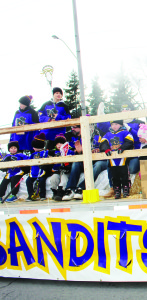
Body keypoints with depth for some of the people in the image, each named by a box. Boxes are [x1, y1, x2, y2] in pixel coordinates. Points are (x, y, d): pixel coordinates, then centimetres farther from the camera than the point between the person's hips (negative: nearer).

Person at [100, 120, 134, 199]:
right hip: (112, 159, 3)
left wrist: (122, 148, -22)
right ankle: (117, 191, 13)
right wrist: (106, 149, -14)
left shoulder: (125, 133, 5)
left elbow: (129, 142, -8)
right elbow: (103, 143, 6)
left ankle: (126, 189, 8)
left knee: (124, 174, -3)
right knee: (115, 176, 6)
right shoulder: (108, 135, 17)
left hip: (123, 158, -3)